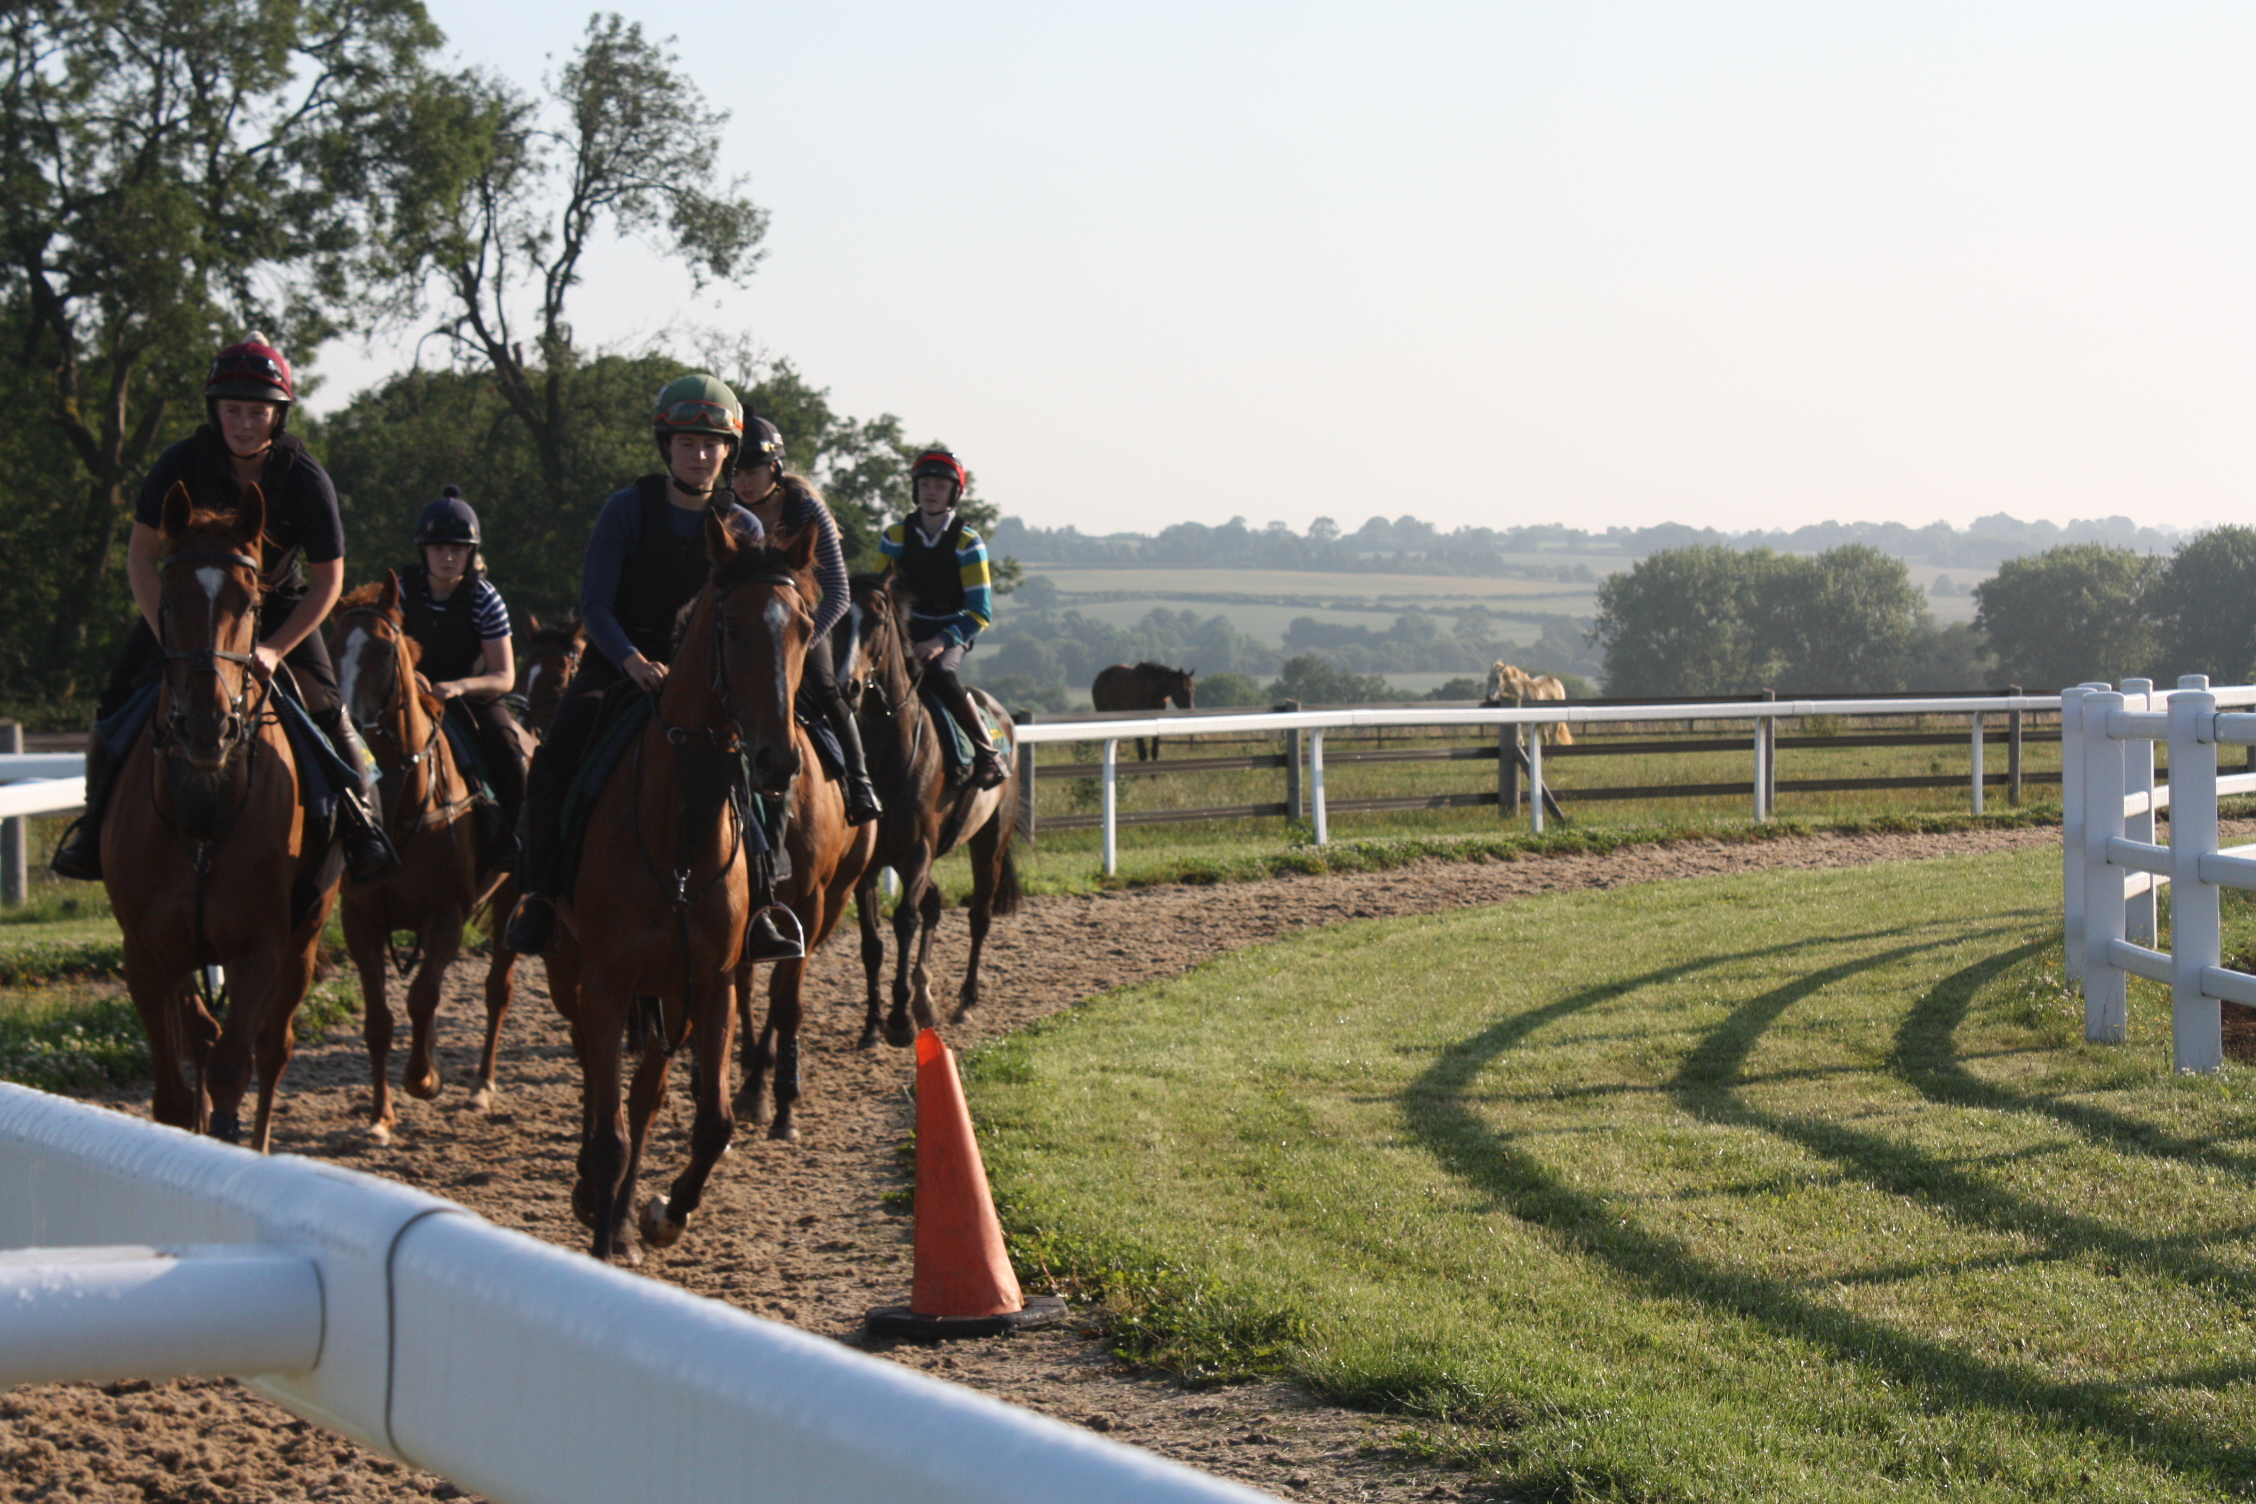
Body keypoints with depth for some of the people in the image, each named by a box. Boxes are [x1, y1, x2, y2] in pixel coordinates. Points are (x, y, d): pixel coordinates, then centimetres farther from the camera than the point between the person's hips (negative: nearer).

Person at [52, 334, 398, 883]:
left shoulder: (306, 478, -21)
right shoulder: (182, 465, -20)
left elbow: (328, 580, -15)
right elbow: (141, 555, -12)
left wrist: (275, 649, -25)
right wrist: (167, 636, -24)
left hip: (278, 608, -1)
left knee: (324, 708, -15)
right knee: (121, 695, -14)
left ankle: (361, 821, 4)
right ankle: (97, 822, 1)